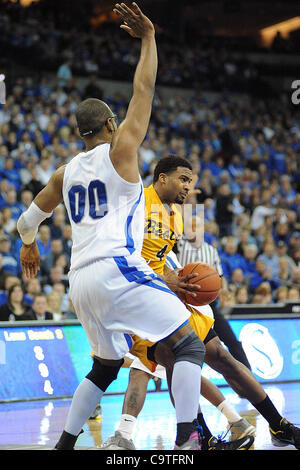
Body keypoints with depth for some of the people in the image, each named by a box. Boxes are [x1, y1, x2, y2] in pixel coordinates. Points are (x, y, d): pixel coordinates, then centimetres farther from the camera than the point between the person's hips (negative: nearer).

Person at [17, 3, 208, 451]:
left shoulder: (65, 172, 20)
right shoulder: (119, 149, 3)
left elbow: (27, 220, 30)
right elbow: (144, 90, 4)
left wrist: (29, 246, 50)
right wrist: (148, 38, 12)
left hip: (81, 281, 7)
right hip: (118, 270, -7)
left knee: (105, 367, 23)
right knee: (189, 346, -7)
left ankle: (63, 445, 18)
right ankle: (187, 441, -23)